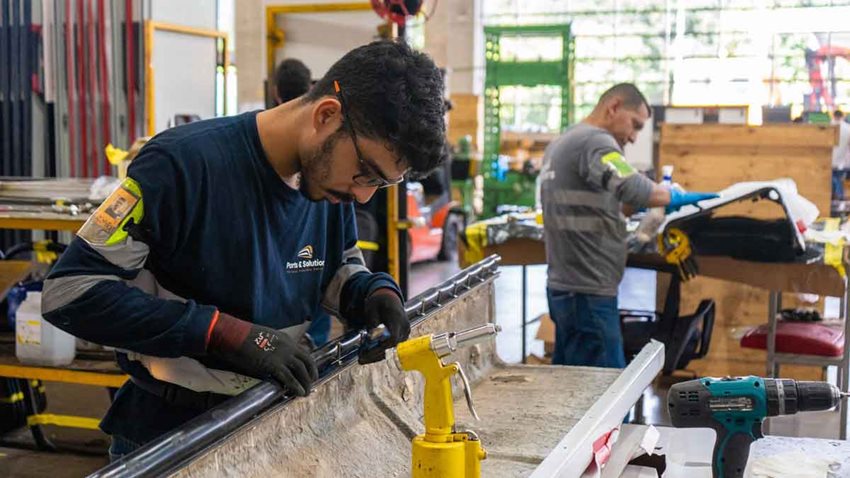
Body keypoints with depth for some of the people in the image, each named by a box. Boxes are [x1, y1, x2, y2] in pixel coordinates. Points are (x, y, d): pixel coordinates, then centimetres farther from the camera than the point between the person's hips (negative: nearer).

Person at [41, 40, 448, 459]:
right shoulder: (187, 162, -26)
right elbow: (70, 290, -26)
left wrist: (373, 291, -10)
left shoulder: (332, 176, -6)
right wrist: (225, 332, -31)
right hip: (167, 430, -6)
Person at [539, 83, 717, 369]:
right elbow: (630, 187, -30)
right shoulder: (595, 141, -14)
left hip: (562, 286, 10)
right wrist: (672, 197, -15)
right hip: (588, 292, -10)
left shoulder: (561, 143, 18)